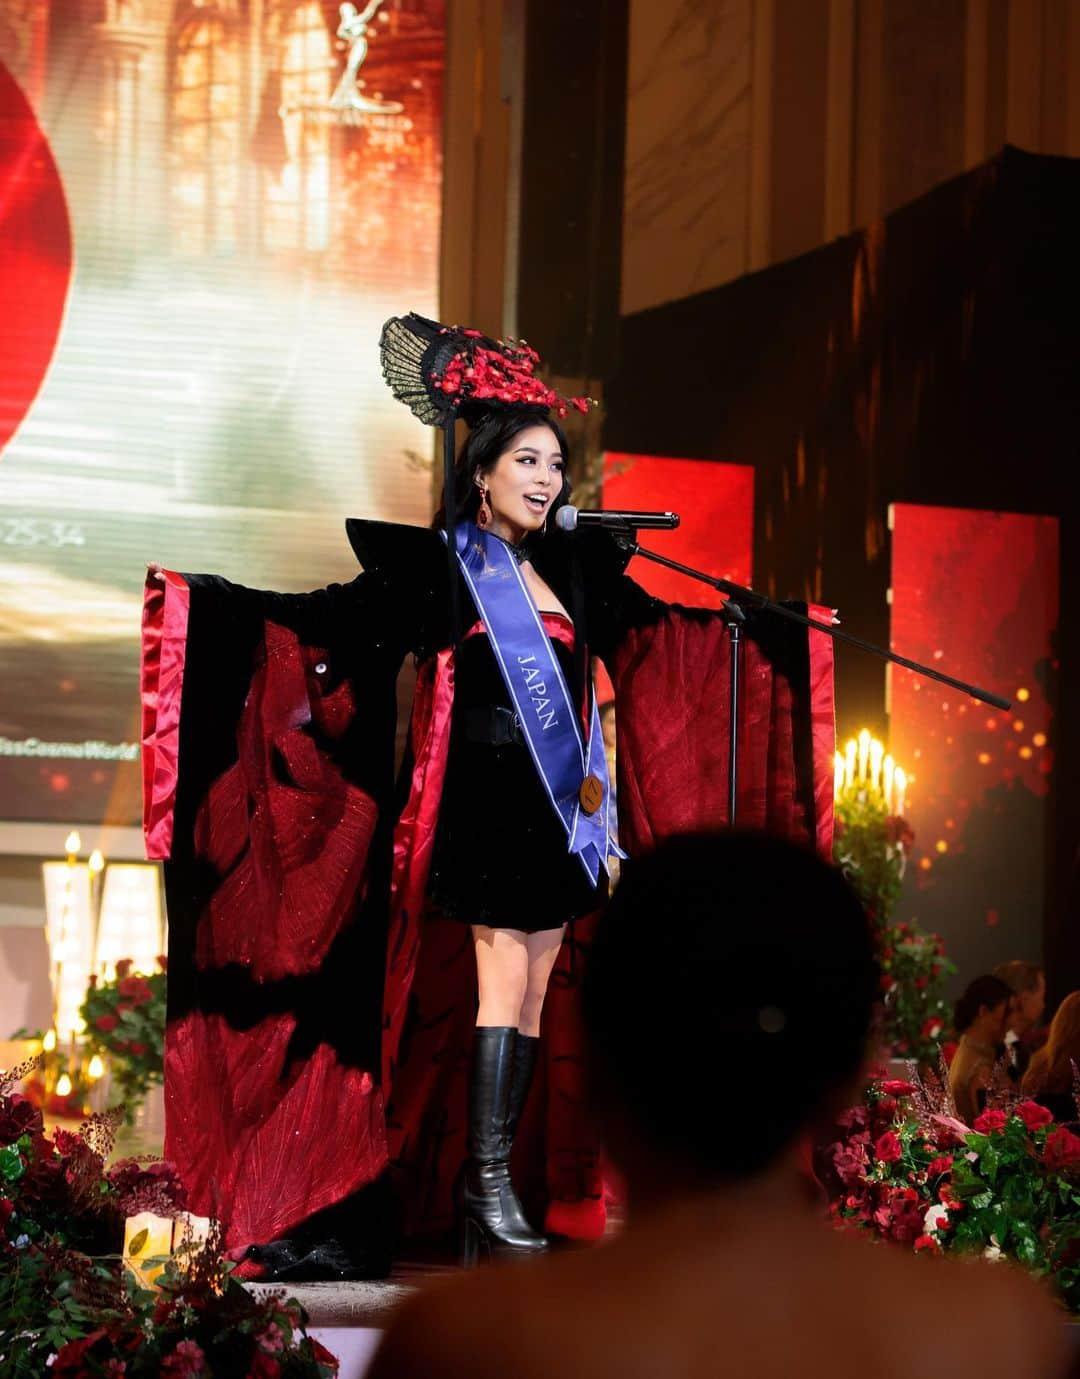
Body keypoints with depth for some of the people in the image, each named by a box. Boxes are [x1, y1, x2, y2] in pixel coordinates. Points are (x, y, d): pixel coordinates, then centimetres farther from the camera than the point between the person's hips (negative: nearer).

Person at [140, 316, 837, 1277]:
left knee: (536, 998, 4)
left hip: (558, 811, 6)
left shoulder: (574, 568, 13)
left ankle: (494, 1188, 8)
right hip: (487, 800, -6)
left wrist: (762, 627, 34)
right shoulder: (439, 564, -2)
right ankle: (487, 1184, -8)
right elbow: (340, 617, -8)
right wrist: (215, 601, -17)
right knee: (504, 984, -11)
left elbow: (660, 621, 28)